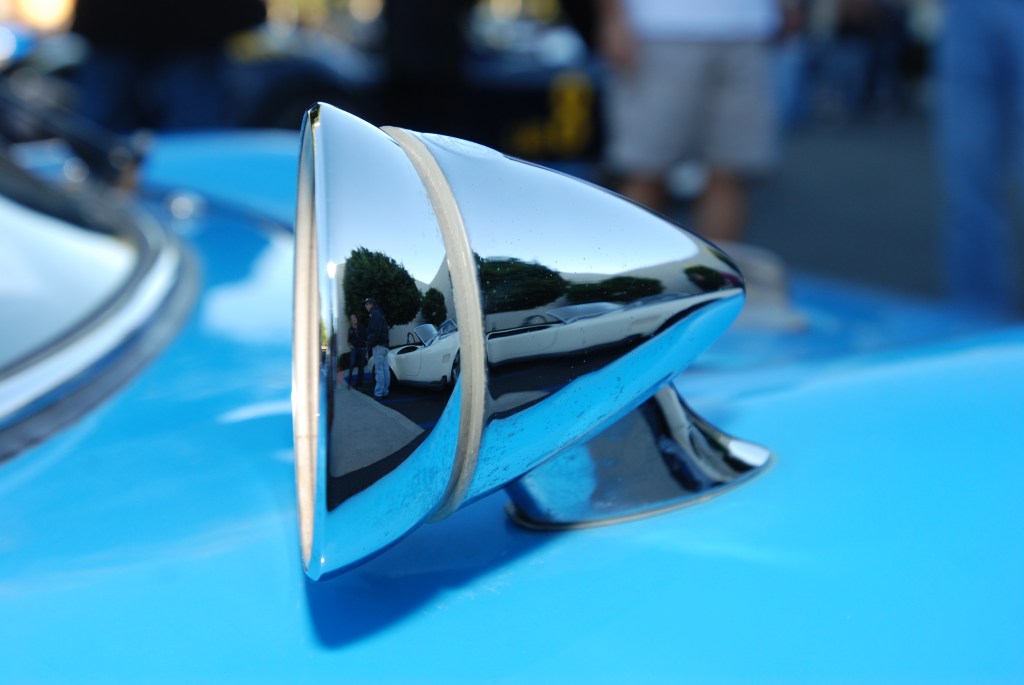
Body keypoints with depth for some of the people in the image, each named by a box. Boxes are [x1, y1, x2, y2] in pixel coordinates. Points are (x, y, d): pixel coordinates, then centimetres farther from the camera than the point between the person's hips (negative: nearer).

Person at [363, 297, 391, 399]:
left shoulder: (375, 314, -9)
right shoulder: (379, 314, 23)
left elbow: (376, 331, -19)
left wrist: (370, 343, -13)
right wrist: (369, 342, 15)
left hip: (378, 345, -10)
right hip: (384, 345, 10)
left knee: (379, 370, -11)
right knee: (385, 369, 8)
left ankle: (378, 393, -13)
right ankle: (384, 391, 11)